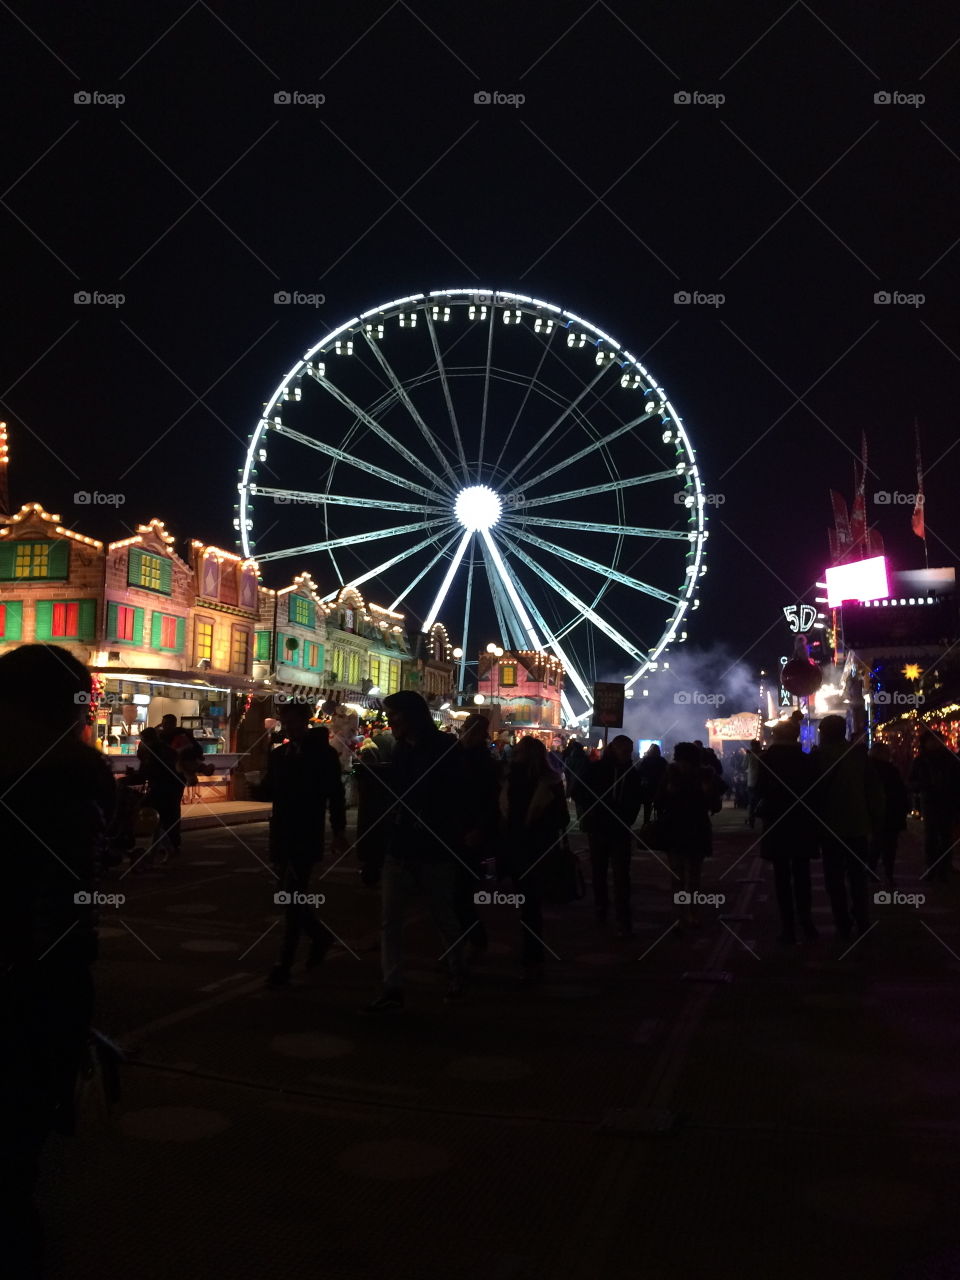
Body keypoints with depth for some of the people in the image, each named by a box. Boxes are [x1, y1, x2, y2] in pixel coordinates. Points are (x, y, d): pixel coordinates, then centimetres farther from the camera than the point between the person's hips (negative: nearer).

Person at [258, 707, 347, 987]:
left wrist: (338, 832, -9)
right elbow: (269, 792, 13)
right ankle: (320, 935, 35)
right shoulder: (278, 754, 11)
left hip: (306, 839, -6)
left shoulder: (323, 753, -6)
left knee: (292, 900, -7)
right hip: (281, 838, 6)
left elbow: (335, 794, -7)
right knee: (288, 898, 13)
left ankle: (284, 965, -1)